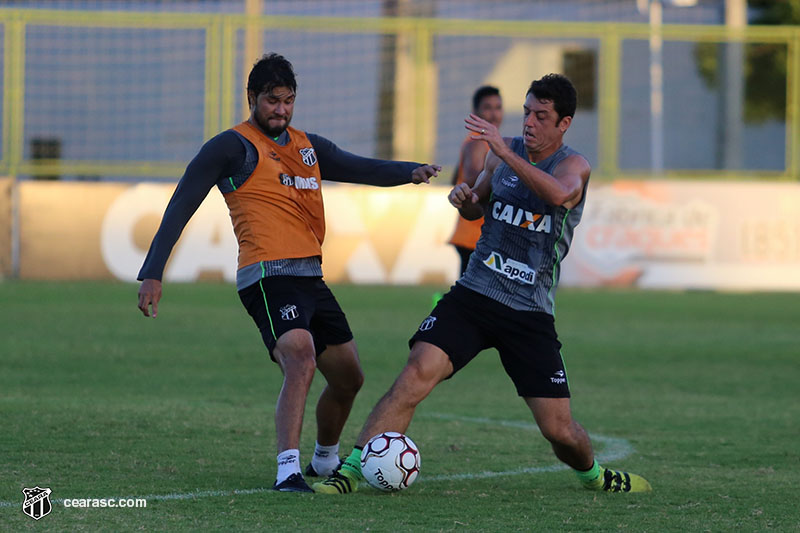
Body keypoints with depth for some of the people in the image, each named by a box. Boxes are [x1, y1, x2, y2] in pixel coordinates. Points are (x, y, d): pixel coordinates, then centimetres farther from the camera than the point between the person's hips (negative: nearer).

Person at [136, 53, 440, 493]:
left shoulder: (307, 146, 20)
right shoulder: (233, 147, -1)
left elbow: (360, 169, 16)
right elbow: (180, 208, -3)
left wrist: (410, 172, -6)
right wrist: (152, 274, -10)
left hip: (311, 277, 8)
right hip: (269, 277, -8)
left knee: (348, 376, 17)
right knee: (301, 360, -29)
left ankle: (325, 460, 40)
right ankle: (288, 471, -36)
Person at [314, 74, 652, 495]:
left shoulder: (573, 166, -6)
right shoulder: (503, 153, 7)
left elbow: (558, 194, -32)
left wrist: (506, 153, -38)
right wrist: (465, 199, 1)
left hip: (531, 314, -2)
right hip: (473, 296, 2)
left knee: (559, 429, -1)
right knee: (417, 373, -23)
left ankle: (592, 474, 33)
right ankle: (352, 468, -21)